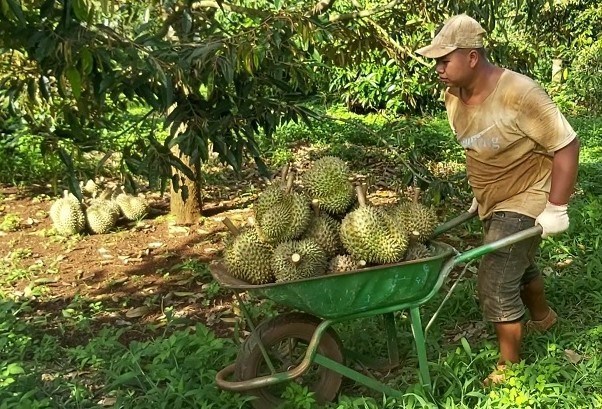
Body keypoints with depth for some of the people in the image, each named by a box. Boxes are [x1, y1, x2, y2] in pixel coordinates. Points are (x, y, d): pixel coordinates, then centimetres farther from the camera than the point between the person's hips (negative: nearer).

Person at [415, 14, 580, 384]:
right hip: (494, 202, 8)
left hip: (525, 203, -8)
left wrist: (556, 209, -22)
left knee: (496, 284, -8)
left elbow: (567, 146, -23)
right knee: (519, 264, 27)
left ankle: (510, 367, 13)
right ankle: (543, 318, 56)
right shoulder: (454, 96, -6)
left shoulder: (518, 93, -29)